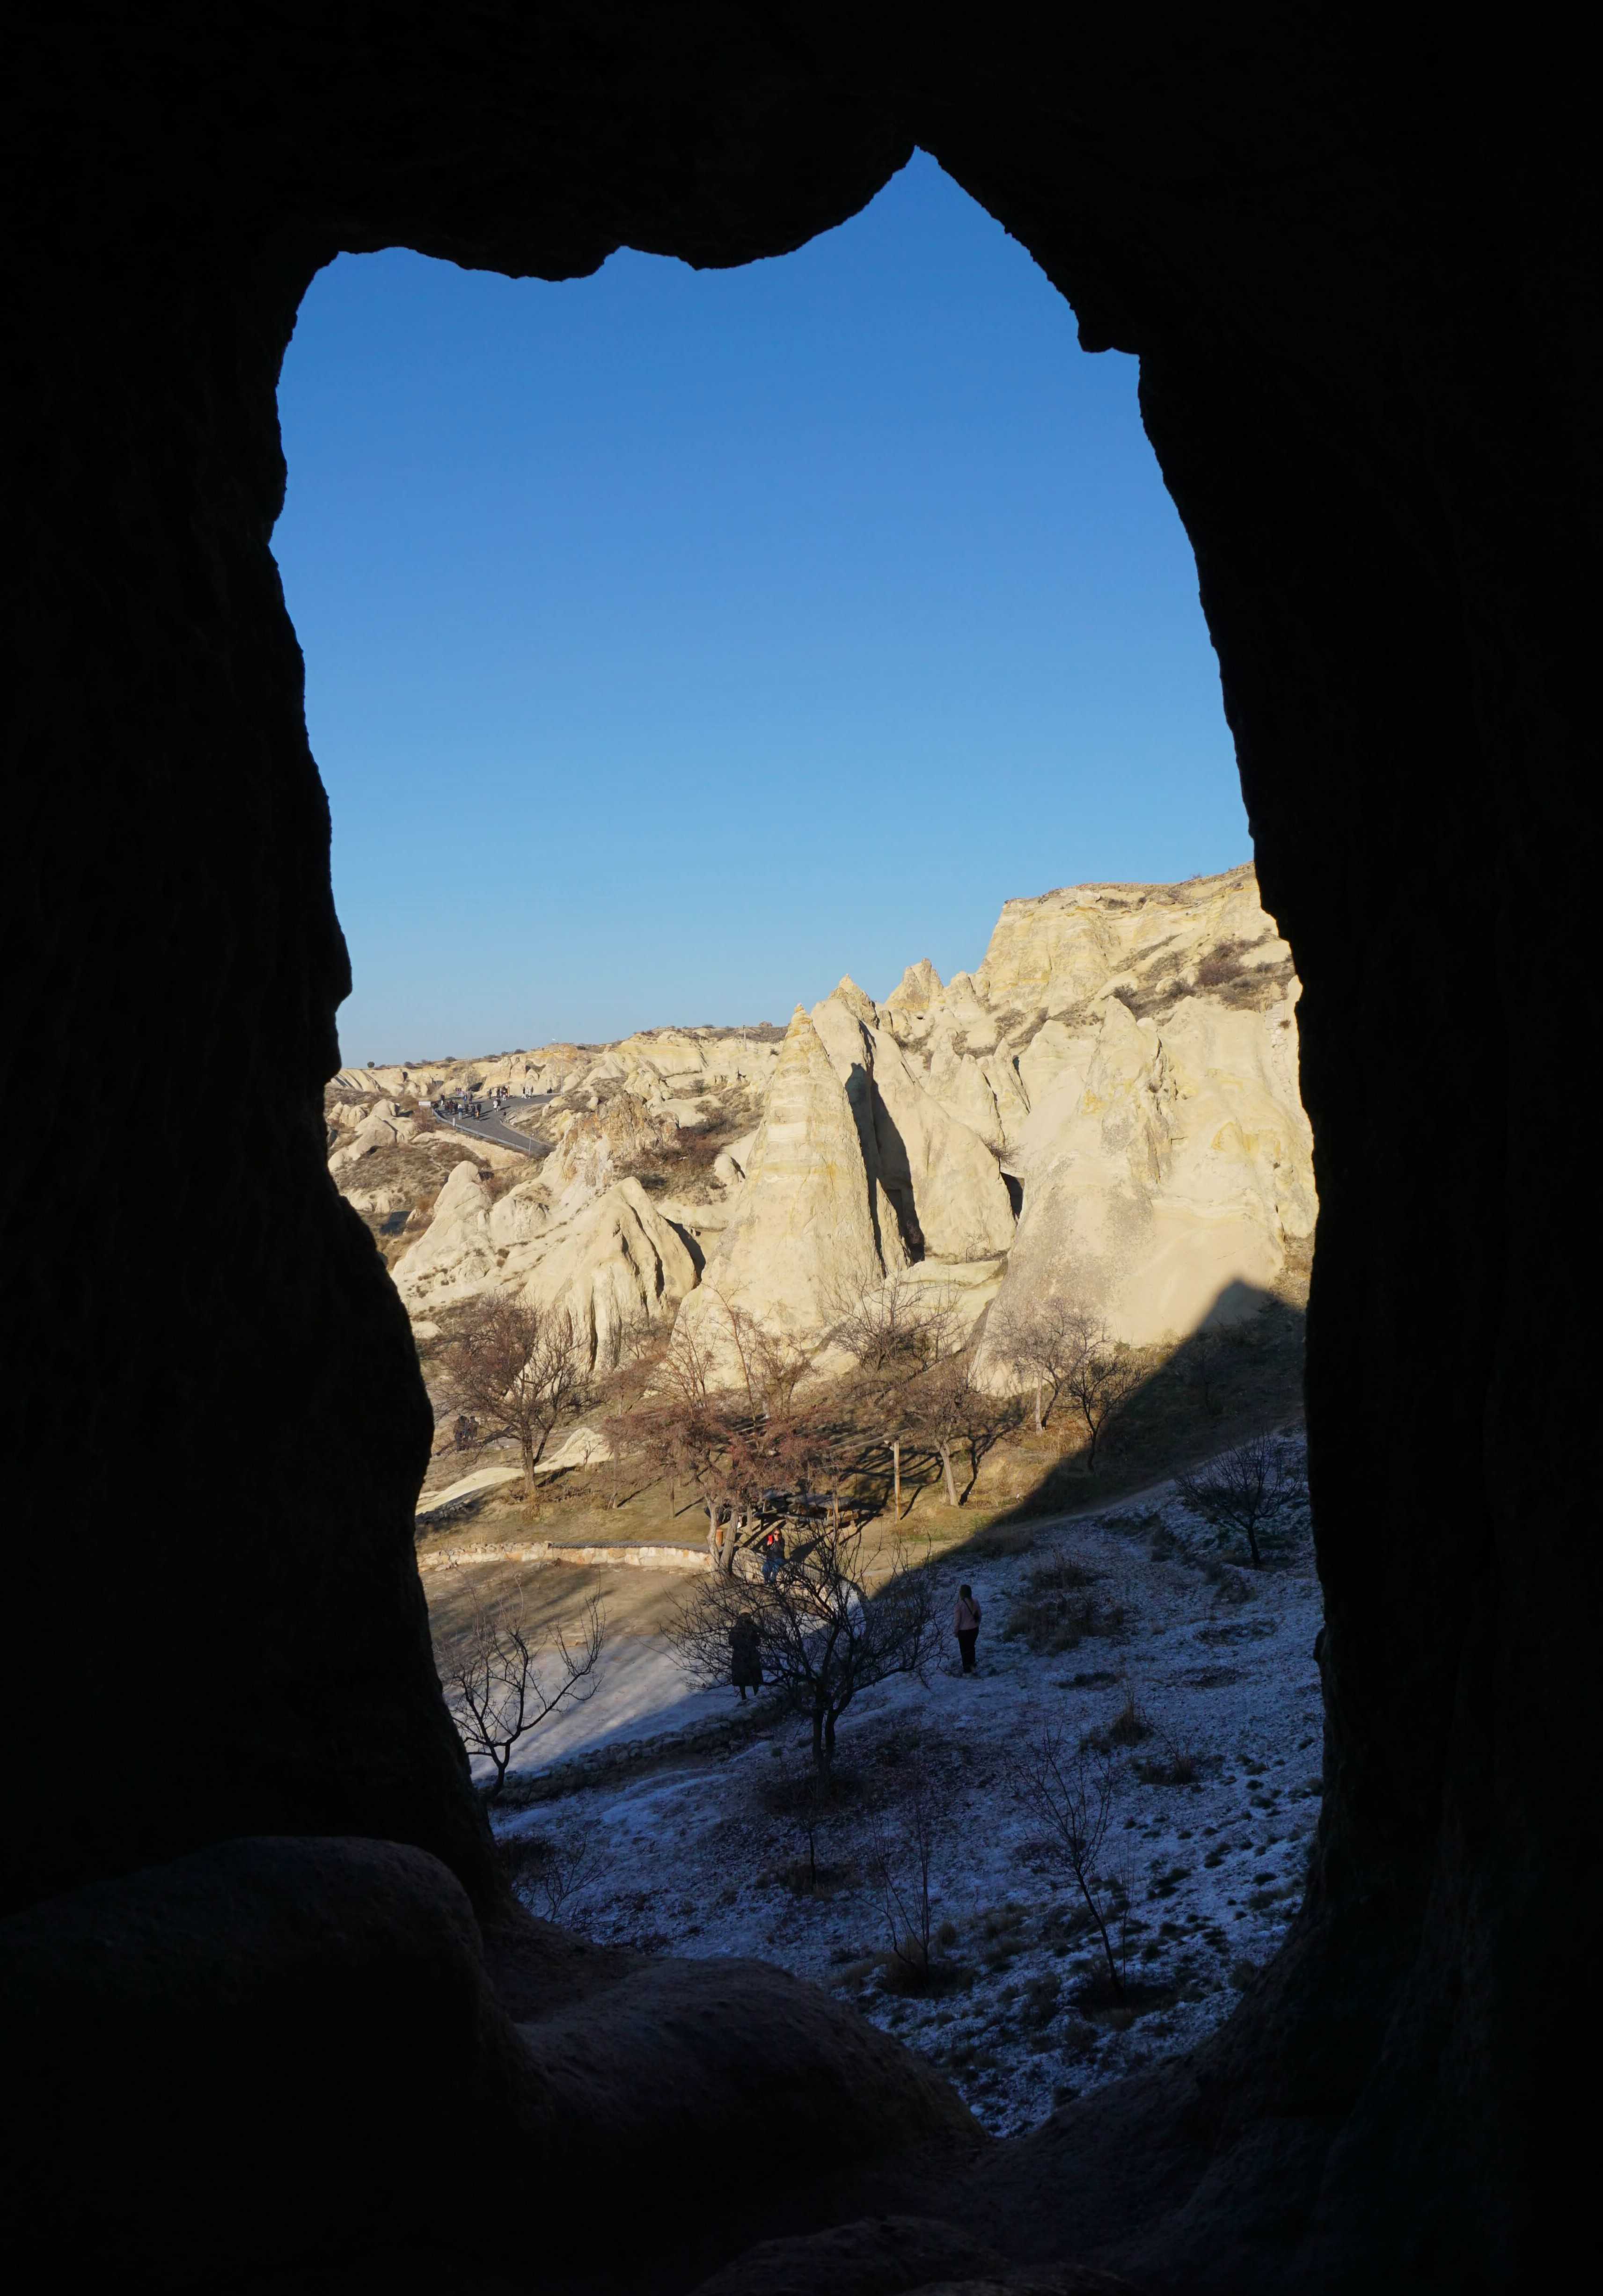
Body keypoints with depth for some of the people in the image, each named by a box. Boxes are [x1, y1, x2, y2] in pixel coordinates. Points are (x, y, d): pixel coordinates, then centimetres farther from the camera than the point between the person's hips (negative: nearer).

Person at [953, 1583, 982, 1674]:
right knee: (971, 1647, 25)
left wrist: (955, 1631, -3)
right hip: (975, 1629, 5)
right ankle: (972, 1666, 37)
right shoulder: (975, 1603, -6)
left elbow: (957, 1620, -17)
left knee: (965, 1650, 9)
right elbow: (979, 1616, 5)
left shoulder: (960, 1605, -24)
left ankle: (967, 1671, 16)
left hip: (964, 1631, -5)